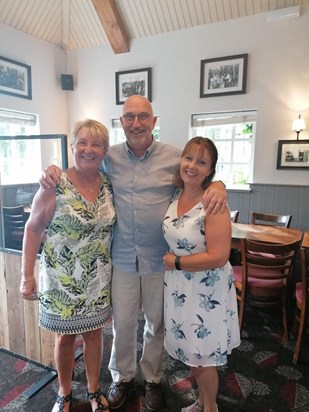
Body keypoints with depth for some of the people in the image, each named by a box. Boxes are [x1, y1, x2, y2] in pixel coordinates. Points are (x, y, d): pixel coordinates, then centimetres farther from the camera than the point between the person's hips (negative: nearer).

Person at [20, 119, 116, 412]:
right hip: (61, 280, -3)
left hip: (97, 280, 3)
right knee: (65, 337, 15)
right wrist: (27, 276, -9)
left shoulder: (109, 185, -3)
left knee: (94, 333, 18)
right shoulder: (55, 186, -14)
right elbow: (33, 229, -8)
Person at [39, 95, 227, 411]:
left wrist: (218, 185, -17)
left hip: (160, 258, 0)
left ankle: (152, 379, 45)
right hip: (123, 258, 1)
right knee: (122, 323, 15)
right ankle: (121, 377, 44)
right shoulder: (109, 157, 1)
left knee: (157, 323, 18)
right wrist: (54, 172, -6)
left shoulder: (175, 157, -4)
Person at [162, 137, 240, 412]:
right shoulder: (173, 196, -2)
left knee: (203, 359, 13)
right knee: (191, 354, 22)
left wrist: (175, 262, -16)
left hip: (206, 291, -6)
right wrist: (171, 263, -3)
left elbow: (218, 257, -24)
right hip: (178, 286, 6)